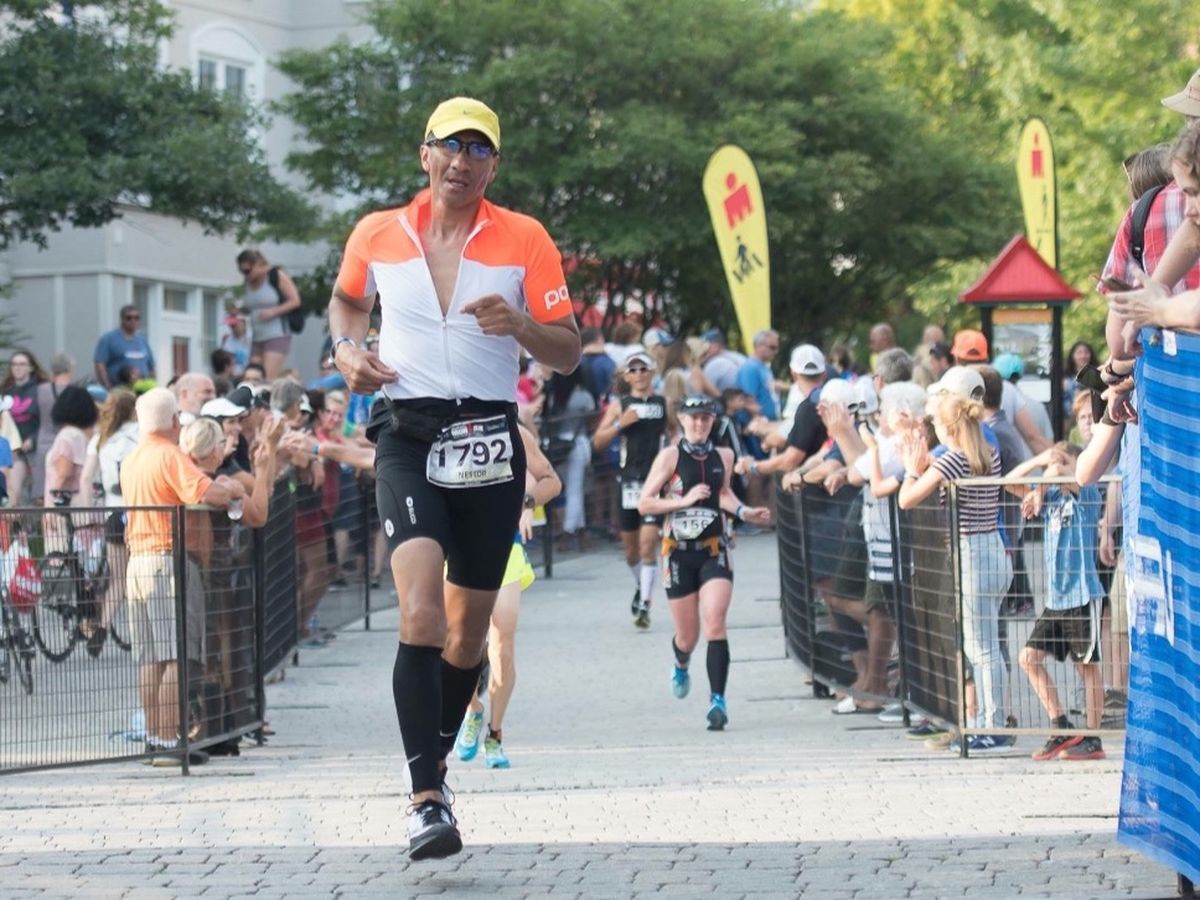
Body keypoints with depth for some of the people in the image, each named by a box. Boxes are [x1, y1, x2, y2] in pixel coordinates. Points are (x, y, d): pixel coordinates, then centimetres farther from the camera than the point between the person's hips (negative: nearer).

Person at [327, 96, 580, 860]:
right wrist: (349, 350, 7)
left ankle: (436, 760, 35)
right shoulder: (377, 234, 7)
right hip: (408, 434, -1)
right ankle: (428, 803, -25)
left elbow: (569, 354, 3)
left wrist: (520, 326, -17)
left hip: (490, 441, 1)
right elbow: (348, 302, 28)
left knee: (468, 629, 10)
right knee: (420, 611, -21)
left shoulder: (525, 239, 3)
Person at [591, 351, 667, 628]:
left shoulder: (664, 404, 4)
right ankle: (640, 587, 40)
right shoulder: (619, 406, 5)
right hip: (628, 479, 2)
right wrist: (620, 424, -15)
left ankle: (644, 605, -13)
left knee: (648, 543, -13)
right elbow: (598, 442, -1)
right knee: (630, 545, 13)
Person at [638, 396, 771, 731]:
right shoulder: (670, 456, -6)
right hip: (678, 552, -2)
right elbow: (644, 504, -9)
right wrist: (684, 500, -17)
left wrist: (744, 512, 12)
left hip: (714, 550, 2)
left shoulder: (723, 456, 6)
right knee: (688, 635, 9)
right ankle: (681, 666, 46)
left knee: (715, 624, -17)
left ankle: (718, 699, -20)